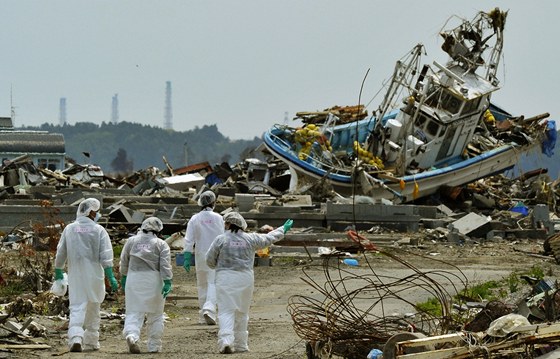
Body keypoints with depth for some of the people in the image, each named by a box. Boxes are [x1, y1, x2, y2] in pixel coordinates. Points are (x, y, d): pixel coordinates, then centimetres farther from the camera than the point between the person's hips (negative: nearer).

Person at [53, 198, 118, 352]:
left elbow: (61, 253, 7)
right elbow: (105, 256, -10)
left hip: (75, 276, 1)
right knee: (93, 309, 14)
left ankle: (75, 338, -24)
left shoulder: (69, 229, 1)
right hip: (94, 275, -1)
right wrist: (111, 277, -8)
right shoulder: (99, 230, -5)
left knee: (77, 308, -4)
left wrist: (58, 271, 21)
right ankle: (91, 342, 19)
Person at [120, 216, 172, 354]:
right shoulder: (161, 244, 0)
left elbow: (124, 261, 13)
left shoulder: (132, 241, 6)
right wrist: (167, 282, -9)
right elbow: (165, 265, -8)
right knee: (155, 314, 11)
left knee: (134, 312, 0)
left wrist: (123, 277, 26)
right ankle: (154, 346, 14)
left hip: (134, 278, 1)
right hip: (153, 280, -1)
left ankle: (131, 335, -27)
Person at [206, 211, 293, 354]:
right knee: (242, 312, 14)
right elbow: (269, 238, 20)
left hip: (225, 278, -3)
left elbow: (210, 261, 0)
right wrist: (283, 230, 37)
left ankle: (226, 341, -24)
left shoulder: (221, 239, -5)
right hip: (245, 278, 3)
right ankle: (240, 344, 18)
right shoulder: (250, 239, 4)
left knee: (226, 311, -6)